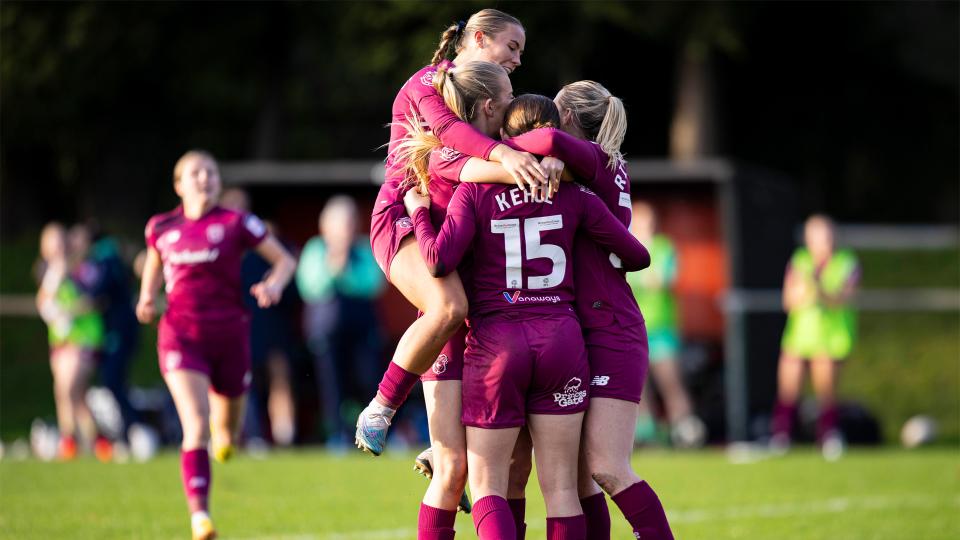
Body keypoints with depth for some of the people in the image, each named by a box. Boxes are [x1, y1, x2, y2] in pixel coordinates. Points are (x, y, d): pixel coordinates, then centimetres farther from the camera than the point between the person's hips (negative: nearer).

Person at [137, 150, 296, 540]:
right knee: (196, 427, -19)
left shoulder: (236, 224, -3)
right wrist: (147, 297, 7)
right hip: (181, 336, -1)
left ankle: (224, 430, 55)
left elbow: (284, 259, 4)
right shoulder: (161, 228, 4)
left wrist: (273, 285, -16)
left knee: (227, 431, 15)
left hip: (229, 335, 1)